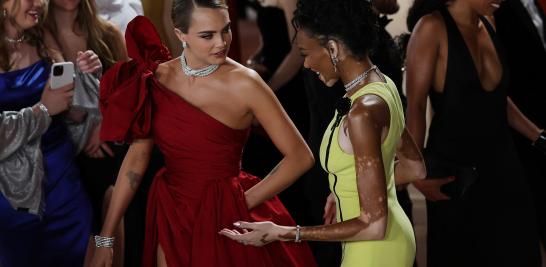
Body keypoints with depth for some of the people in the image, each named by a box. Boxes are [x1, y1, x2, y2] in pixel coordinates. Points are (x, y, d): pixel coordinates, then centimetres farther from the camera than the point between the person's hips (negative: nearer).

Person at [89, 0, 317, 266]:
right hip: (172, 216, 3)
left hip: (225, 217, -3)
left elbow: (300, 156, -12)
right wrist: (105, 238, -1)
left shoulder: (244, 83, -14)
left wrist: (243, 203, -11)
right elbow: (136, 159, 0)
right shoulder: (157, 78, -5)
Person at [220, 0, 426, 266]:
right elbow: (414, 168, 13)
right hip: (395, 238, 9)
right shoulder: (382, 84, -1)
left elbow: (374, 225, -27)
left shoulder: (363, 112, -28)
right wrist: (346, 190, 15)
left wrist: (284, 233, -25)